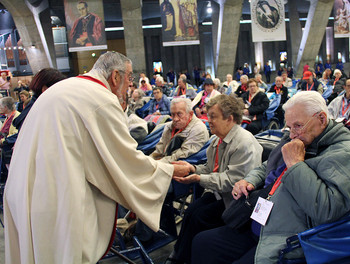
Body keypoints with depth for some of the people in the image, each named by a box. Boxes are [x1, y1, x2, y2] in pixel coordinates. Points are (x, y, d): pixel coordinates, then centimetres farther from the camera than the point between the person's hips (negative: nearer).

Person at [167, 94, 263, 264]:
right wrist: (193, 168, -1)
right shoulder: (219, 139, 9)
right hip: (218, 192, 8)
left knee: (199, 217, -19)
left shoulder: (244, 143, -20)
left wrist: (199, 179, -27)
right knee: (190, 211, -13)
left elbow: (233, 180, -25)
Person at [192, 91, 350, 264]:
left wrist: (295, 164, -21)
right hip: (255, 228, 9)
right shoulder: (296, 139, 13)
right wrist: (249, 180, 6)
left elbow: (327, 210, -28)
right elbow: (265, 167, 28)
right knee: (201, 243, 5)